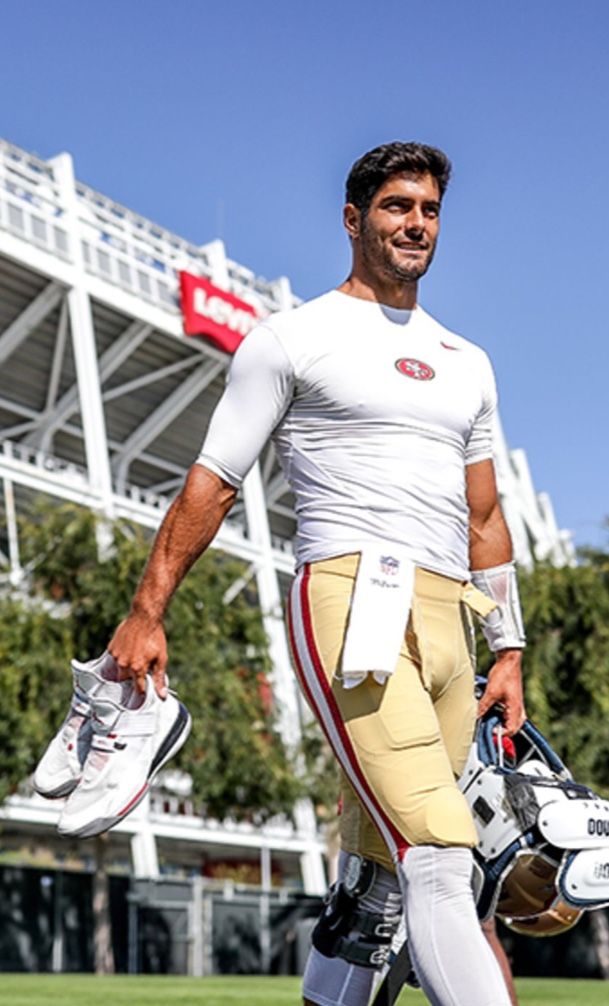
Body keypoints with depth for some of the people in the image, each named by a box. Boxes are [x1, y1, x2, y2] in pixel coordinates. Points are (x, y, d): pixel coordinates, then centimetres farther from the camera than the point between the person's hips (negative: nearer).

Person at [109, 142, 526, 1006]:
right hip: (352, 605, -6)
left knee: (377, 875, 6)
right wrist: (146, 612, -3)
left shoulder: (467, 365, 23)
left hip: (449, 623, 6)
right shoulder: (295, 339, 6)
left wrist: (509, 652, 17)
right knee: (438, 863, -19)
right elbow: (212, 483, 3)